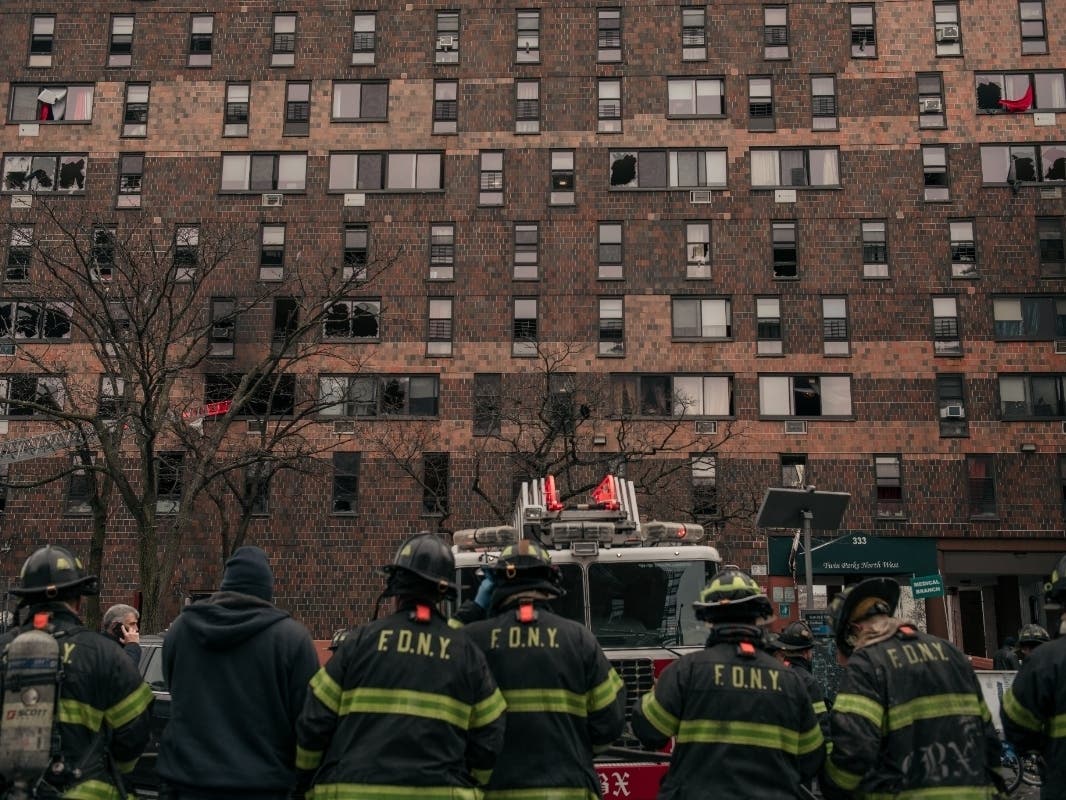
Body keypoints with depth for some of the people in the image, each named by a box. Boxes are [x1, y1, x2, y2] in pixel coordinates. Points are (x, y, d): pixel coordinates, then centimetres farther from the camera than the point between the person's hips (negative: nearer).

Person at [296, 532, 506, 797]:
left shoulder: (359, 641, 0)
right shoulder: (467, 653, 4)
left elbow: (314, 725, 0)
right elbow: (488, 742, 4)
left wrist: (307, 778, 17)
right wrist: (465, 784, 20)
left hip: (355, 789, -1)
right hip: (440, 791, 1)